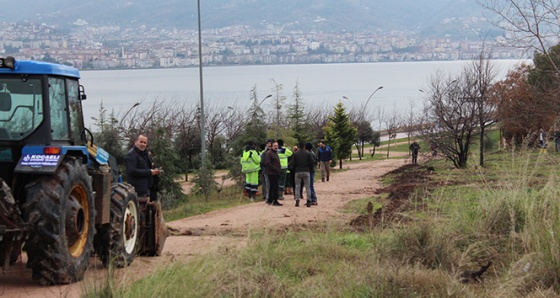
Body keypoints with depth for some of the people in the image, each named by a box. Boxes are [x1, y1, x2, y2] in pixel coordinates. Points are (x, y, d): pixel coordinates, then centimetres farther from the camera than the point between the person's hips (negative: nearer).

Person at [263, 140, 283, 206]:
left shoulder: (276, 153, 21)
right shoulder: (268, 153, -9)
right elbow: (267, 163, -17)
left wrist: (279, 170, 15)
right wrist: (276, 169, -19)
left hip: (276, 173, 10)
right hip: (271, 173, -10)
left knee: (272, 187, 14)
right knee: (275, 187, -11)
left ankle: (269, 200, 21)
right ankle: (275, 201, -9)